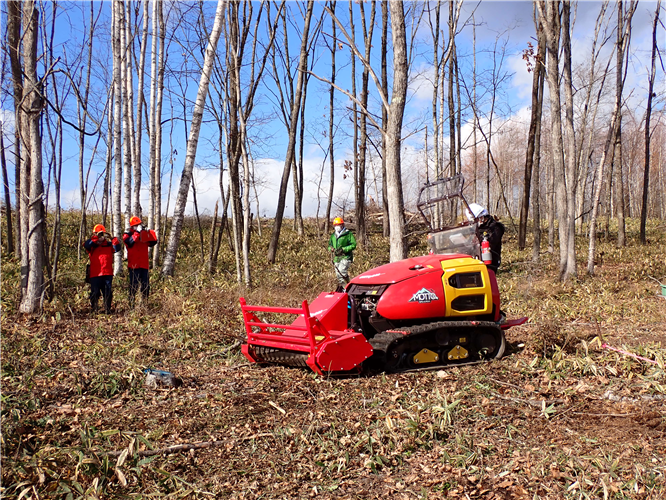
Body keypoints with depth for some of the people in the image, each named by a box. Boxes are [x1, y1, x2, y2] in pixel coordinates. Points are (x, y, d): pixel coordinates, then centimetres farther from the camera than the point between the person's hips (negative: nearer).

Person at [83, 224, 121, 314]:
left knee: (107, 293, 3)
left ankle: (107, 310, 10)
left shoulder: (109, 244, 13)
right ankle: (94, 310, 7)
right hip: (95, 274, -1)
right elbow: (86, 245, -12)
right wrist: (95, 239, -22)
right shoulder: (92, 245, 9)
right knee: (95, 293, 0)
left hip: (107, 273, 1)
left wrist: (112, 239, -15)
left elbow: (117, 248, -2)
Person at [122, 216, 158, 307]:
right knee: (134, 286, -4)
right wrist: (137, 232, -19)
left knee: (146, 285, 8)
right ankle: (131, 304, 1)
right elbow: (129, 242, -19)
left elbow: (153, 242, 7)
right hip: (134, 265, -5)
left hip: (144, 265, 5)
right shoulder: (128, 234, 3)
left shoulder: (144, 234, 17)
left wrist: (149, 233, -7)